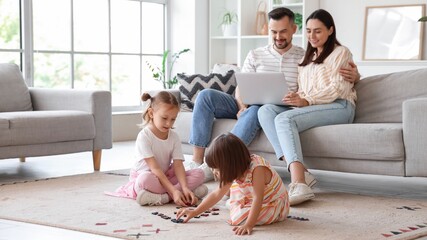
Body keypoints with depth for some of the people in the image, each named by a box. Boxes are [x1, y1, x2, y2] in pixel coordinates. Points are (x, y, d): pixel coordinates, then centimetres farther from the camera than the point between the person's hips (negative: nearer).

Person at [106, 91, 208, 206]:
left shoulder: (174, 137, -2)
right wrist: (173, 191, -34)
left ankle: (161, 196, -30)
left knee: (199, 174, -16)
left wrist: (185, 188, -30)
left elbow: (178, 165, -11)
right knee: (146, 179, -41)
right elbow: (154, 168, -24)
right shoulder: (144, 136, -18)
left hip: (165, 176, 6)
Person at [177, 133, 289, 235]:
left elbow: (258, 199, -38)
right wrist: (194, 212, -2)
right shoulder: (236, 171, -9)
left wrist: (249, 225, -45)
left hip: (276, 205, -8)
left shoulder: (257, 168, -33)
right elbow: (216, 194, -1)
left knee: (238, 217, -25)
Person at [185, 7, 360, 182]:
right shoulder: (256, 55, 14)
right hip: (246, 108, 4)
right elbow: (240, 87, 9)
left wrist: (353, 76, -19)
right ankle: (197, 162, -22)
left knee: (256, 111, -39)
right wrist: (242, 107, -14)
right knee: (206, 95, -19)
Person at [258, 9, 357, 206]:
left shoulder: (340, 52, 9)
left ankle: (298, 183, -50)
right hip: (308, 108, 7)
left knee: (285, 119, -32)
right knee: (266, 111, -20)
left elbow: (338, 88, -5)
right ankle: (298, 172, -37)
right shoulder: (308, 57, 30)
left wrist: (306, 101, -19)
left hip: (338, 107, -6)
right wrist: (295, 98, -4)